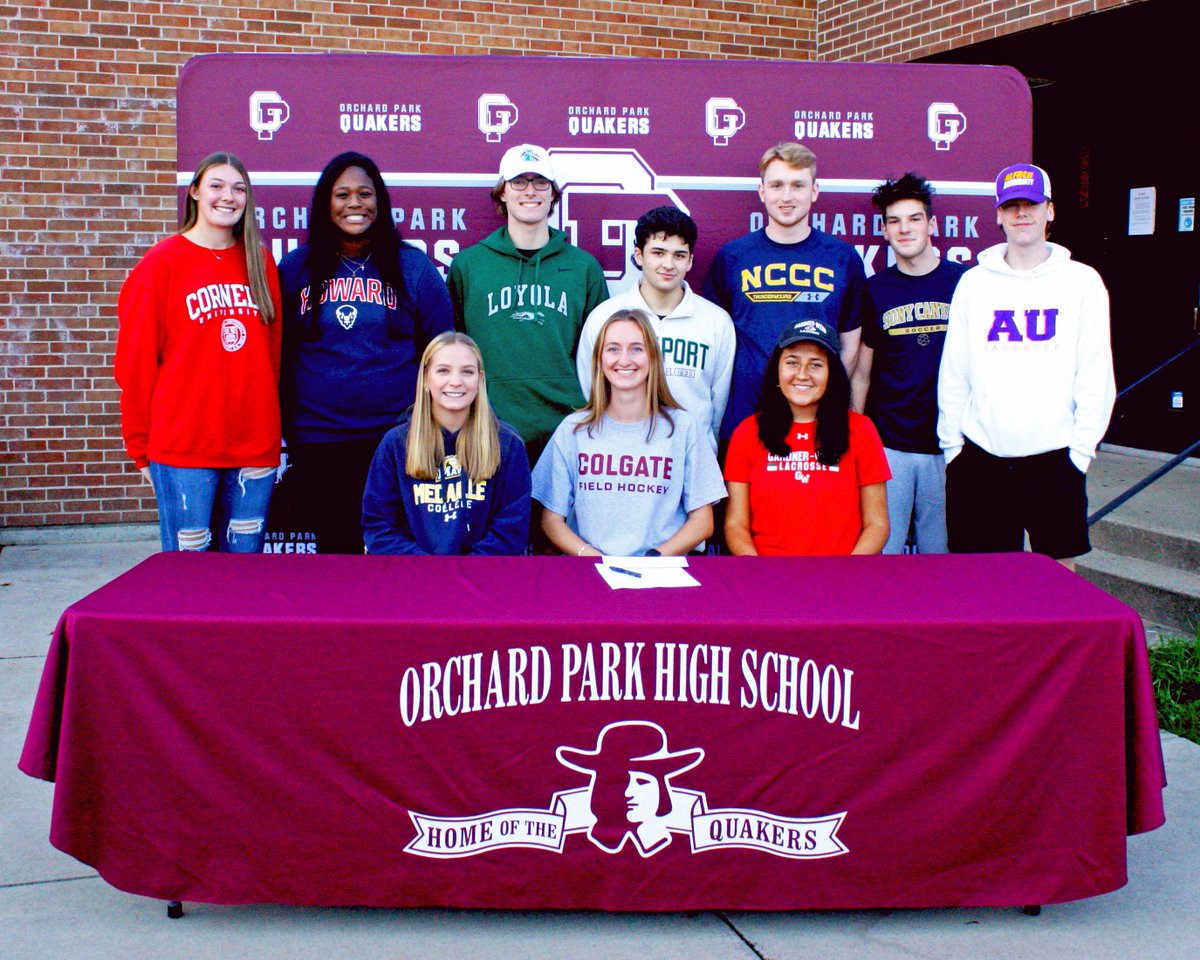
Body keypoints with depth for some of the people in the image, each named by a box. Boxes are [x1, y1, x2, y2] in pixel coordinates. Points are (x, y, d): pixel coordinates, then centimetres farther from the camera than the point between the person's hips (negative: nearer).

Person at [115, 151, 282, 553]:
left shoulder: (260, 263, 10)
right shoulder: (162, 263, -1)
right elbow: (136, 363, 0)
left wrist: (271, 429, 11)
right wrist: (142, 448, 1)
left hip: (255, 446, 4)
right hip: (184, 447, -3)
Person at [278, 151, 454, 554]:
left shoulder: (413, 267, 4)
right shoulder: (296, 268, 7)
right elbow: (279, 353, 11)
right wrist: (287, 428, 6)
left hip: (397, 440, -1)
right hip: (318, 442, 1)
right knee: (334, 549, 9)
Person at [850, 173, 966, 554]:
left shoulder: (964, 282, 2)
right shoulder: (874, 290, 5)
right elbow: (861, 375, 9)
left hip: (948, 446, 0)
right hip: (886, 444, 1)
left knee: (941, 552, 8)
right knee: (880, 554, 3)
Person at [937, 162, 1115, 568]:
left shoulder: (1082, 281, 3)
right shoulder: (974, 282, 7)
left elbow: (1096, 377, 1)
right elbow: (953, 371, 7)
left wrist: (1082, 448, -4)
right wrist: (951, 443, 3)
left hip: (1054, 457, -1)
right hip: (980, 457, 1)